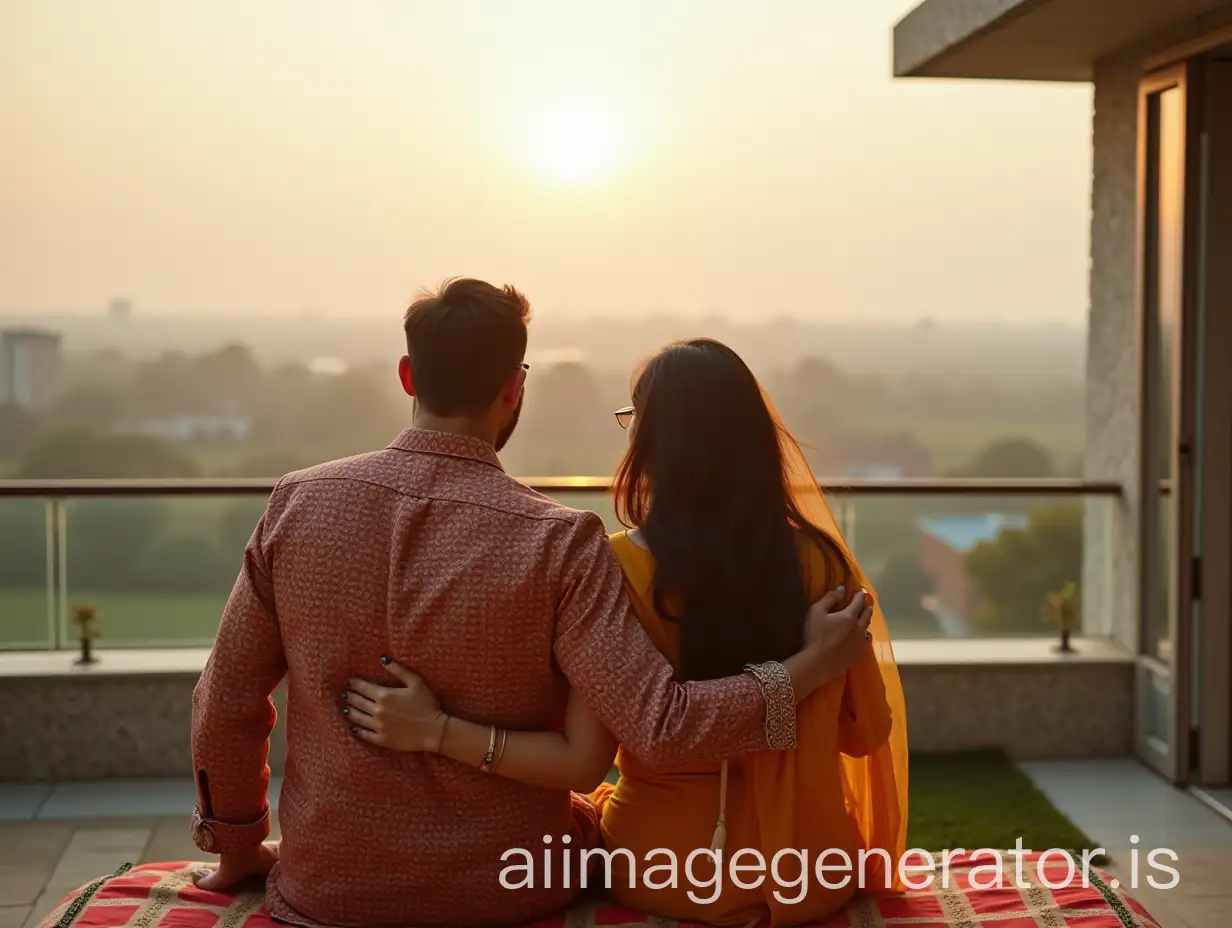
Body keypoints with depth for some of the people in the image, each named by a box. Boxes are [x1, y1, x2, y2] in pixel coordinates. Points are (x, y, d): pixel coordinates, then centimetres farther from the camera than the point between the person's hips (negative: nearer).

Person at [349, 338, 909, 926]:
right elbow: (867, 732, -2)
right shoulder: (817, 561, -12)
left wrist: (433, 730, -19)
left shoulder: (617, 569, -19)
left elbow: (582, 758, -19)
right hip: (809, 870, 2)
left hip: (660, 873, -1)